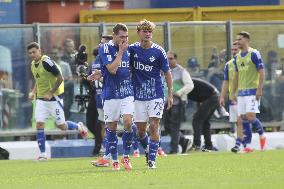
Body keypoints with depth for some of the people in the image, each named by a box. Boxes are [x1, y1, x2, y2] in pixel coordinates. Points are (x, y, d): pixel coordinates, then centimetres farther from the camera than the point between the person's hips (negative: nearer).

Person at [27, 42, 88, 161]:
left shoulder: (47, 62, -18)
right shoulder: (33, 65, 7)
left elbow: (60, 78, -18)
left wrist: (50, 94, -20)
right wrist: (33, 92, 7)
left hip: (53, 97, -7)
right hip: (41, 99, 7)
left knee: (61, 126, 1)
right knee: (39, 124, -6)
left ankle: (79, 127, 32)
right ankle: (42, 154, -1)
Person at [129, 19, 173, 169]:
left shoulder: (158, 51, -4)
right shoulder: (132, 49, 0)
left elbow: (167, 73, 3)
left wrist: (170, 95, 1)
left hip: (156, 95, -2)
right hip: (139, 95, 2)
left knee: (153, 126, -10)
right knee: (140, 130, 5)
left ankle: (152, 159, -4)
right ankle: (147, 151, 32)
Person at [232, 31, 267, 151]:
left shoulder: (254, 54, -7)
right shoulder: (237, 57, 13)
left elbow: (261, 72, -10)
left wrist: (259, 89, -17)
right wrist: (234, 92, 17)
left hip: (252, 91, -7)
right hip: (241, 92, 7)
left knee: (251, 116, -15)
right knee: (243, 118, 2)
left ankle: (262, 136, 8)